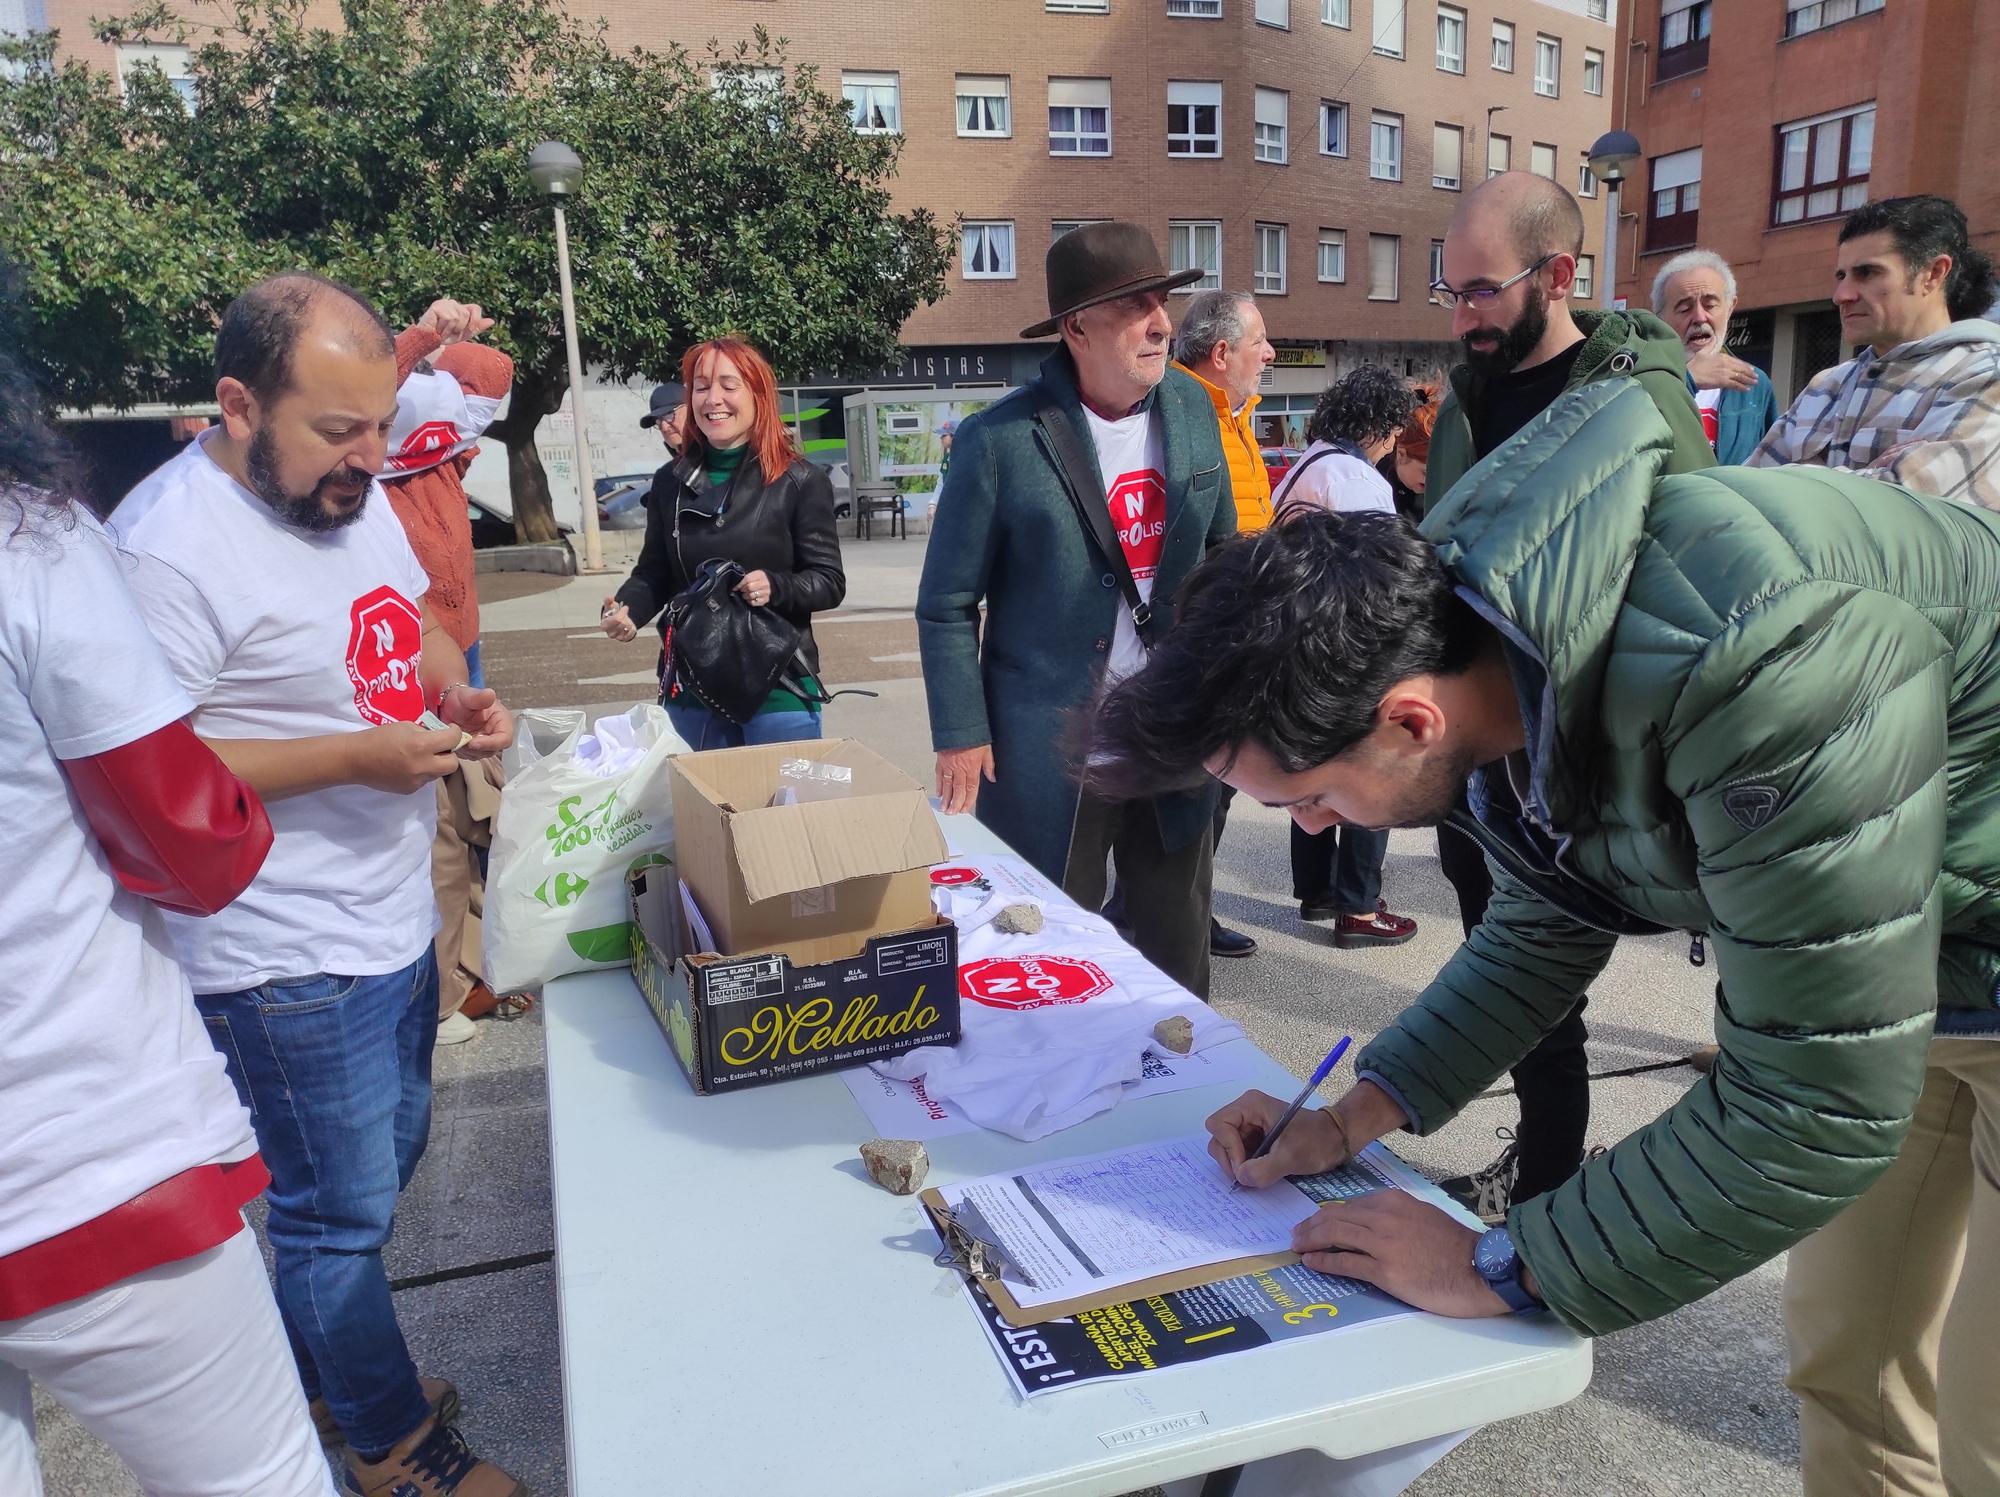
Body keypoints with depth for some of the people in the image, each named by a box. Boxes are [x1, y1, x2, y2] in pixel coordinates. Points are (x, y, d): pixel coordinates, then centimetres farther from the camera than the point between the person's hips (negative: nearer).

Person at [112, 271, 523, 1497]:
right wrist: (355, 757, -26)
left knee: (387, 1162, 25)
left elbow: (416, 619, 17)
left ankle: (324, 1368, 49)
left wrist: (459, 696, -4)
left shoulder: (354, 492, 3)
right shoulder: (172, 547, -23)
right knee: (342, 1213, 11)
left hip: (396, 922, 9)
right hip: (289, 966, -9)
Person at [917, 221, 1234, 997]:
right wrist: (960, 736, -9)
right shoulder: (1000, 439, -14)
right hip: (1048, 744, -4)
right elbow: (946, 606, -7)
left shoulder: (1193, 409, 2)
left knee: (1179, 945, 19)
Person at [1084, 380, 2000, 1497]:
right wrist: (1354, 1117, -3)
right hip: (1884, 977, 7)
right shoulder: (1488, 652, -12)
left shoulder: (1751, 663, -39)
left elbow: (1813, 1105, -33)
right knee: (1848, 1370, 17)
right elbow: (1543, 933, 4)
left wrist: (1503, 1268, -23)